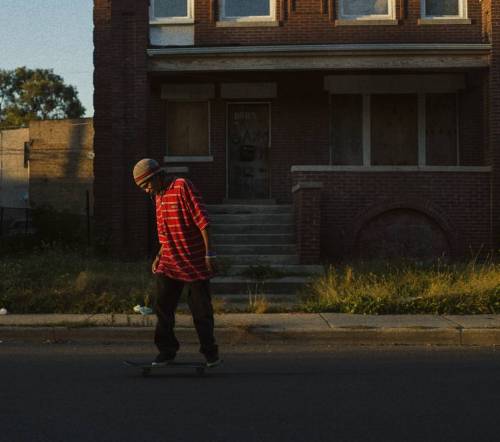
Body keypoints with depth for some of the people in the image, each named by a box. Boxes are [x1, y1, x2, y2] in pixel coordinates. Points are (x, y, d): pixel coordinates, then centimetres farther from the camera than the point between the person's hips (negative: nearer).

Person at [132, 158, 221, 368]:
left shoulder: (182, 186, -11)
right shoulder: (159, 196, 14)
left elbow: (202, 220, -16)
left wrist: (209, 252, -20)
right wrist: (159, 256, 15)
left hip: (195, 262, -7)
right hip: (169, 263, 7)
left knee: (201, 310, 1)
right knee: (162, 307, 3)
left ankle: (210, 352, 14)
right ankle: (167, 350, 15)